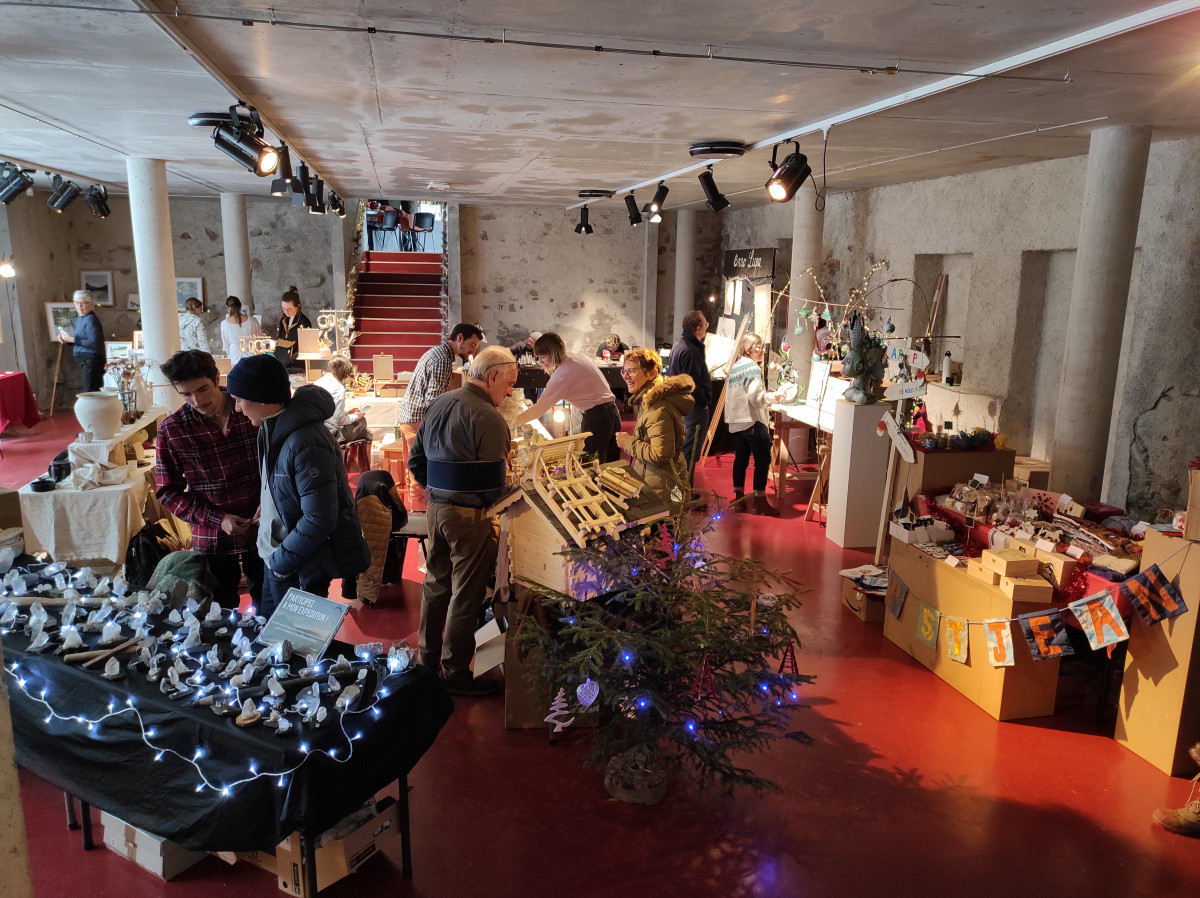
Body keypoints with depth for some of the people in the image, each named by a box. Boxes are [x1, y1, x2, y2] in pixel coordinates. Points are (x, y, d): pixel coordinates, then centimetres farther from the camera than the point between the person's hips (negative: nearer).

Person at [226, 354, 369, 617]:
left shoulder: (304, 444, -28)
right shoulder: (271, 428, 2)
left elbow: (319, 519, -27)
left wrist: (282, 561, -17)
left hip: (300, 569, -9)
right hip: (276, 556, 9)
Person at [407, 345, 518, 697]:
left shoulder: (437, 405, 7)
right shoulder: (489, 419, -19)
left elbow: (416, 461, 11)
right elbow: (494, 481, -17)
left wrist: (438, 490, 16)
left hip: (436, 506, 8)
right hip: (470, 516, -8)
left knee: (436, 584, 20)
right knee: (466, 595, 5)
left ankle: (428, 658, 35)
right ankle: (456, 674, 17)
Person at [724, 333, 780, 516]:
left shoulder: (735, 367, 13)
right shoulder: (752, 367, -13)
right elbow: (756, 399, -19)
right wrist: (774, 396, -4)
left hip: (735, 422, 9)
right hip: (753, 421, -8)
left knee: (741, 458, 12)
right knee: (763, 460, -1)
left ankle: (739, 498, 15)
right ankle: (760, 501, 1)